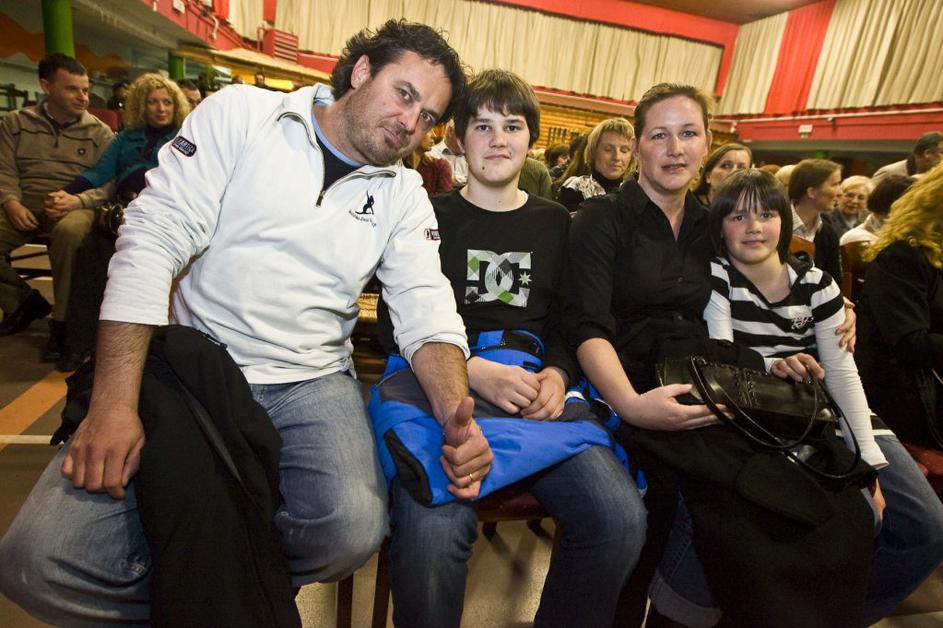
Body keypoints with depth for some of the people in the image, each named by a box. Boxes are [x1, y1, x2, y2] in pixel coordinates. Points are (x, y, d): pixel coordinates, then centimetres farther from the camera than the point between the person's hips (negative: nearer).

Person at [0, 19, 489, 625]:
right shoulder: (242, 113, 0)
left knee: (354, 530, -25)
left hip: (310, 385, 2)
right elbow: (152, 239, -6)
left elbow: (427, 315, -1)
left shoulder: (405, 196, 6)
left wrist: (457, 412, -22)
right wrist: (113, 405, -14)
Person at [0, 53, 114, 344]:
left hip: (76, 206, -3)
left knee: (70, 232, -39)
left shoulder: (99, 132, 7)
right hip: (26, 204, 3)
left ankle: (63, 322, -25)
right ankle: (23, 301, 6)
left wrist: (76, 201, -18)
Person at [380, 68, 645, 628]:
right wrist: (474, 372, -15)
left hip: (537, 390, 3)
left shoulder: (556, 224, 17)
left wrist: (556, 375, -7)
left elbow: (569, 323, 15)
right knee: (432, 530, -29)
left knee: (622, 519, -18)